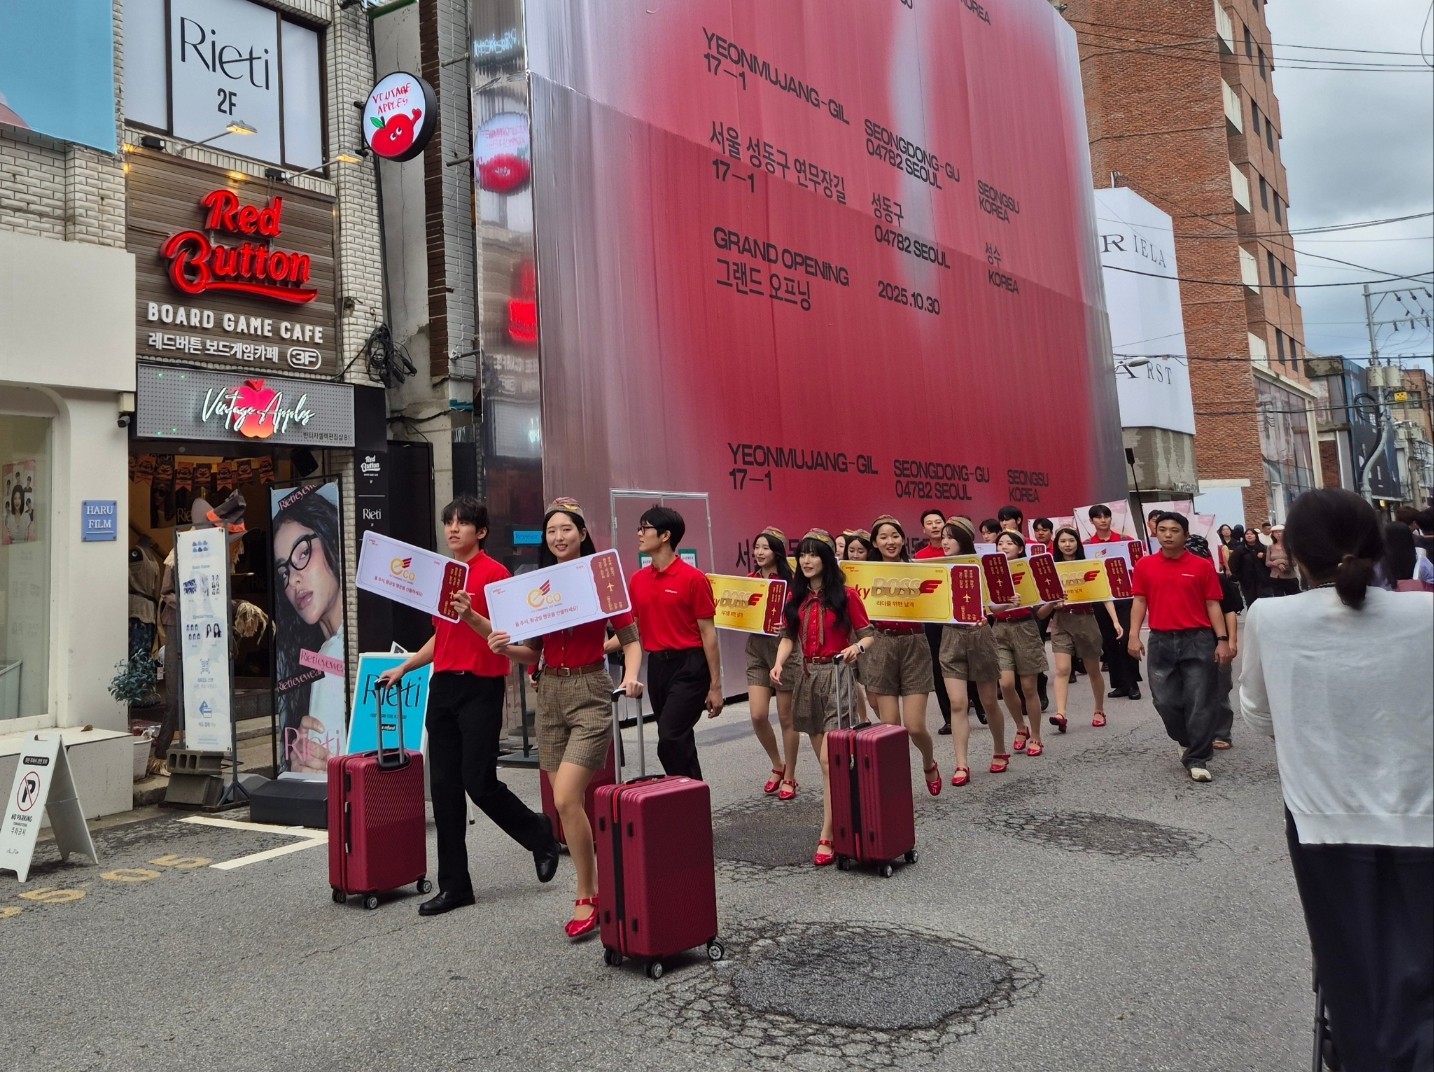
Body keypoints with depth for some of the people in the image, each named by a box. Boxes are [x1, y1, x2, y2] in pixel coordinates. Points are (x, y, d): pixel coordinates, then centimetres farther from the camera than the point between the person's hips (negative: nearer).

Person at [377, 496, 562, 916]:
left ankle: (539, 833, 22)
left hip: (481, 687, -7)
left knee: (479, 782, -6)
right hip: (443, 686, 7)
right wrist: (404, 667, 18)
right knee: (444, 786, 6)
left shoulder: (494, 573, -8)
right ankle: (453, 885, 14)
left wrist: (471, 616, -29)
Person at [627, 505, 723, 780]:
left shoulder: (693, 578, -9)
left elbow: (708, 634, -8)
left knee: (669, 741, -14)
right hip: (656, 665, 6)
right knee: (679, 741, 13)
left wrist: (715, 686, -8)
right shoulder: (637, 580, 7)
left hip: (688, 666, -6)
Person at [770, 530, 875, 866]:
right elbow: (789, 635, 10)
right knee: (826, 759, 11)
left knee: (829, 761, -11)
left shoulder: (846, 595, -5)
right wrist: (779, 662, -8)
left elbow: (868, 634, -2)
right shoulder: (796, 597, 10)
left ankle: (827, 837, -9)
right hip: (807, 677, 6)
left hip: (836, 675, -5)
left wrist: (857, 647, -23)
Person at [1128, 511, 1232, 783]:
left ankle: (1197, 759, 9)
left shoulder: (1203, 566, 0)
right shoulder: (1145, 565, 5)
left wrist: (1222, 639, -6)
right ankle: (1185, 740, 33)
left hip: (1197, 640, -2)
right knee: (1164, 700, 5)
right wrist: (1134, 635, -4)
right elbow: (1140, 601, 5)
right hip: (1161, 641, 2)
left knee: (1199, 702, 0)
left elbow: (1213, 604, 1)